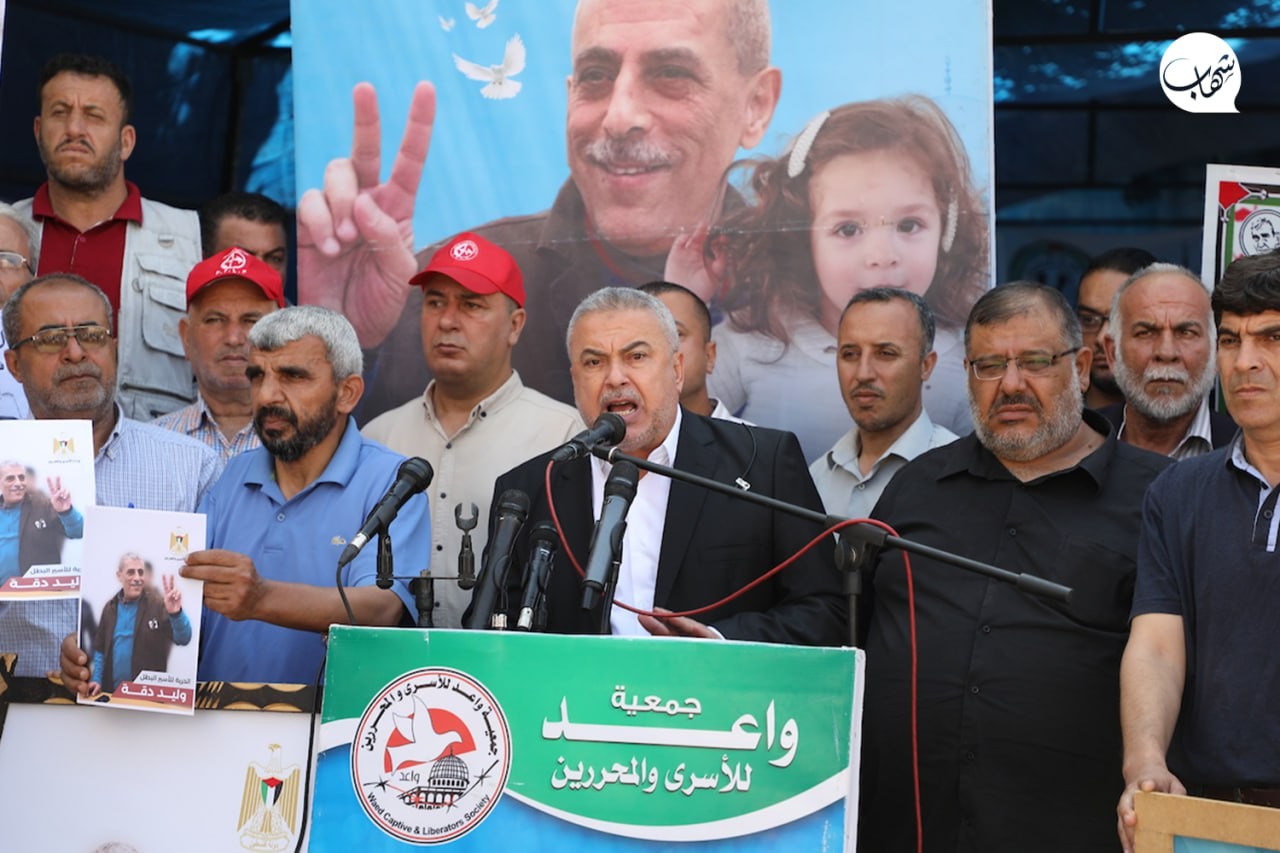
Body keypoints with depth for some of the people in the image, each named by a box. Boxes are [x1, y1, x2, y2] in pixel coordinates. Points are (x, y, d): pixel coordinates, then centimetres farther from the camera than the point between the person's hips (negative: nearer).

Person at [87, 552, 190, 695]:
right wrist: (96, 679, 2)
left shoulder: (158, 604, -7)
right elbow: (100, 649, 16)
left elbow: (183, 639, -19)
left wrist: (176, 613, -37)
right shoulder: (111, 607, 8)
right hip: (112, 692, 4)